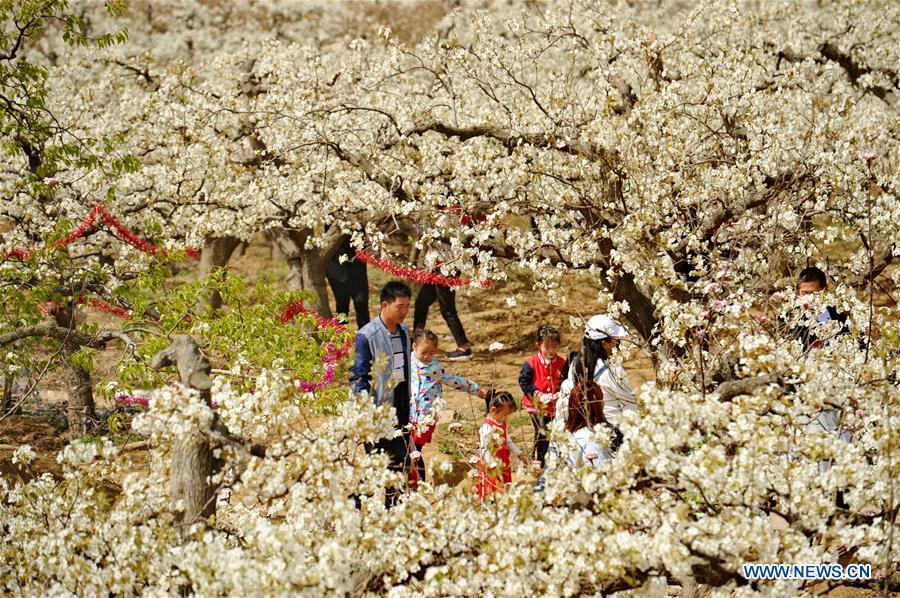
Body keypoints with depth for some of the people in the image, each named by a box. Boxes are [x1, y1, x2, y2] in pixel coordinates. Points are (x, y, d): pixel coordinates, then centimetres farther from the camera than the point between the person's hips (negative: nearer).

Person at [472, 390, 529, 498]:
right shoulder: (487, 427, -23)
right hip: (490, 469, -9)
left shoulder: (502, 423, 6)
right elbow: (484, 450, -23)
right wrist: (494, 466, -25)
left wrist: (519, 454, 16)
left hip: (503, 465, 9)